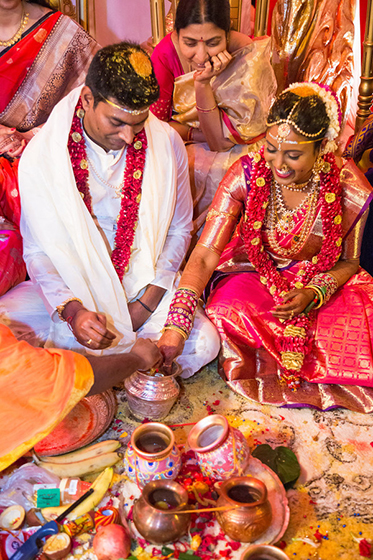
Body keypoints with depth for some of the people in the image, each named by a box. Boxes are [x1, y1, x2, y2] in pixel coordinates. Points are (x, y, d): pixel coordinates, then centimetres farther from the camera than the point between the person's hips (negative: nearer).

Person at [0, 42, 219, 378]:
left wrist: (146, 303, -10)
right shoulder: (40, 157, -14)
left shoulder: (167, 143, -10)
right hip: (70, 287, -1)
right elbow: (39, 250, -8)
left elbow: (179, 230, 0)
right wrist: (71, 310, -27)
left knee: (204, 344, -23)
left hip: (143, 284, 1)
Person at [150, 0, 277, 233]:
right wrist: (200, 135, -24)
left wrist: (203, 83, -35)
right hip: (178, 146, 2)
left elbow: (221, 142, -26)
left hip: (234, 152, -2)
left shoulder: (248, 57, -25)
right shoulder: (166, 52, -20)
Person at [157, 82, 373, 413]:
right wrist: (175, 326, -33)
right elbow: (205, 255, -23)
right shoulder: (247, 174, -20)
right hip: (253, 274, 0)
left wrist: (312, 295, -24)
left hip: (323, 283, 1)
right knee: (226, 315, -30)